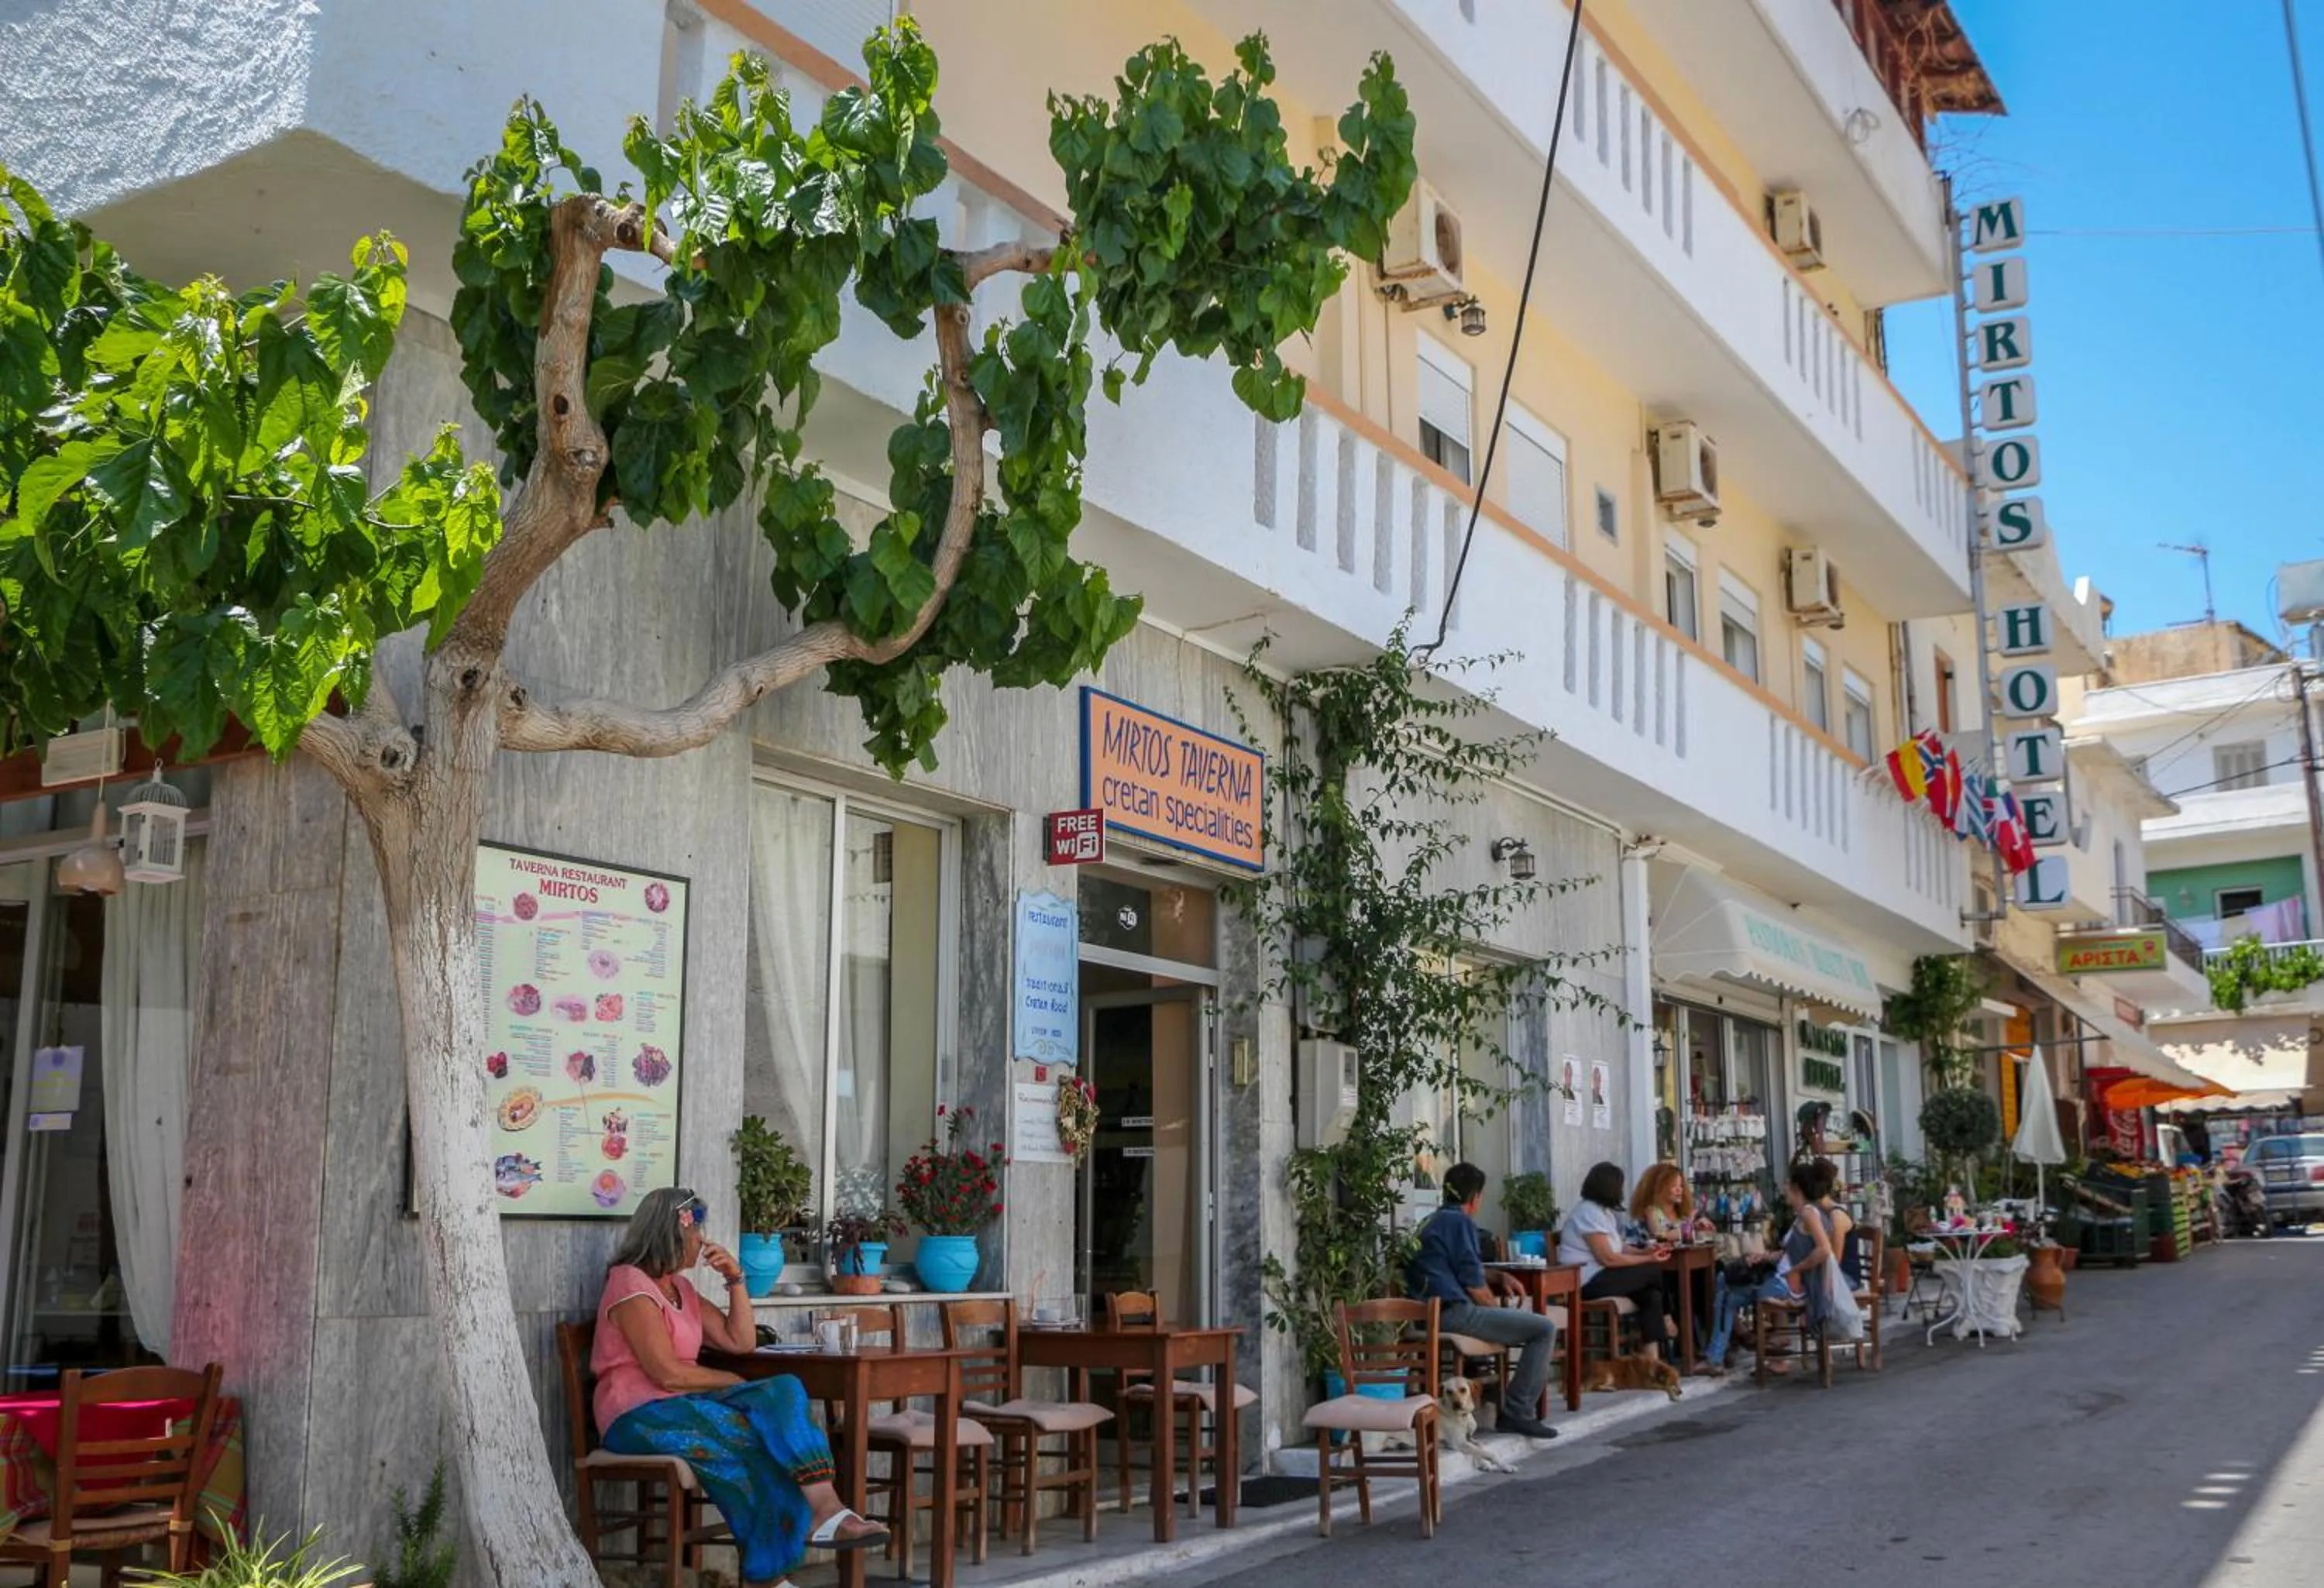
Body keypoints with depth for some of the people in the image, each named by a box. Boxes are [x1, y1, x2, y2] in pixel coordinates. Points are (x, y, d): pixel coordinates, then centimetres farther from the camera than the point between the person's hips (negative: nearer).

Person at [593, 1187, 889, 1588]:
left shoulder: (680, 1287, 18)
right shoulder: (631, 1285, -10)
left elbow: (741, 1342, 15)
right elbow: (668, 1373, -18)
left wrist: (735, 1280, 5)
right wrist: (732, 1382, -5)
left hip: (683, 1404, 8)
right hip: (639, 1415, -8)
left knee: (784, 1392, -18)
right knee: (763, 1440, -28)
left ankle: (824, 1511, -34)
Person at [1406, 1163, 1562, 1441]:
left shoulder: (1431, 1222, 20)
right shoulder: (1460, 1222, -9)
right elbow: (1474, 1285, -12)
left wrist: (1501, 1277, 18)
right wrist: (1497, 1308, 6)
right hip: (1452, 1312, -10)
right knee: (1544, 1329, -9)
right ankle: (1518, 1412, -8)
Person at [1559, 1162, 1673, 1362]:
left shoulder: (1602, 1211, 16)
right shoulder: (1590, 1213, -17)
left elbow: (1616, 1248, 14)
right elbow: (1608, 1258, -20)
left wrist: (1644, 1252, -2)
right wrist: (1649, 1260, -12)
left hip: (1598, 1277, 10)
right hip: (1588, 1282, -10)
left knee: (1652, 1296, -12)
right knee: (1655, 1271, -10)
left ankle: (1652, 1359, -18)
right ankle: (1667, 1319, 17)